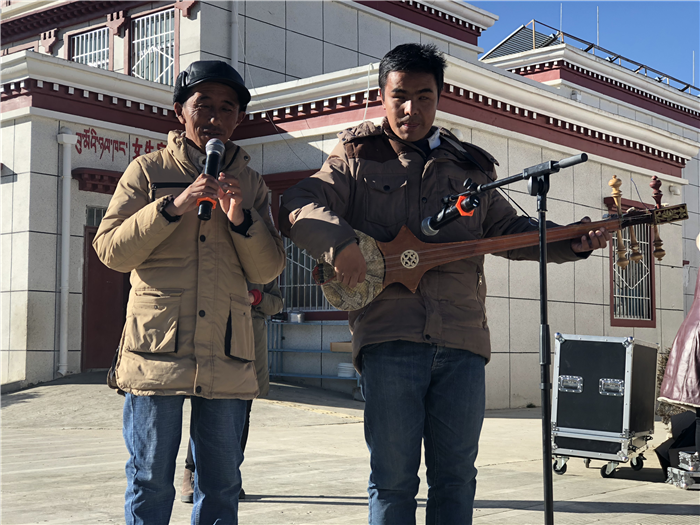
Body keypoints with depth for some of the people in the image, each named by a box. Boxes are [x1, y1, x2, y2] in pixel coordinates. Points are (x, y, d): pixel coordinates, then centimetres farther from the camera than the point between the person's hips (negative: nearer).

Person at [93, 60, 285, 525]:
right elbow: (111, 249, -1)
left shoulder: (251, 184, 15)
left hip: (226, 352, 3)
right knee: (151, 481, 1)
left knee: (221, 483, 8)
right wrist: (173, 206, -13)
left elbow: (267, 270, 9)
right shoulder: (148, 170, 8)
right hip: (157, 346, -2)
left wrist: (241, 219, -9)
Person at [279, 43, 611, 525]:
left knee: (456, 479, 9)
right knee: (393, 479, 3)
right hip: (389, 336, -3)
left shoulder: (470, 166, 19)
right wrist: (339, 242, -22)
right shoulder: (358, 158, 9)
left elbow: (511, 229, 22)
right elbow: (299, 204, -4)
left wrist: (573, 242, 6)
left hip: (462, 342, 3)